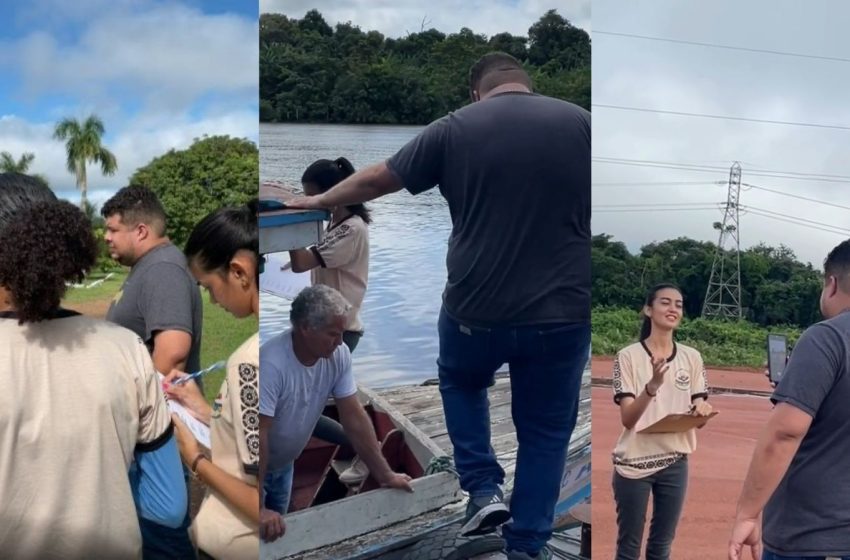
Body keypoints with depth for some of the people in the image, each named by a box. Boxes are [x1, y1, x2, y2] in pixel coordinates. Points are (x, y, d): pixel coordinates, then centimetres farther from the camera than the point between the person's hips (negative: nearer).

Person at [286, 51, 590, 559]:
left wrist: (319, 201, 25)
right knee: (546, 429, 17)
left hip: (477, 309, 0)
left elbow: (375, 180, 9)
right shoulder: (580, 122, 1)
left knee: (461, 382, 30)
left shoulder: (456, 128, 0)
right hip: (564, 311, 1)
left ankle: (484, 489, 20)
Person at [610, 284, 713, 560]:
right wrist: (653, 384, -32)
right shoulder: (629, 356, -9)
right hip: (633, 463, -4)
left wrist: (702, 411, -18)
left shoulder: (692, 357, 3)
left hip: (675, 463, 4)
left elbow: (698, 414, 7)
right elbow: (627, 419, -15)